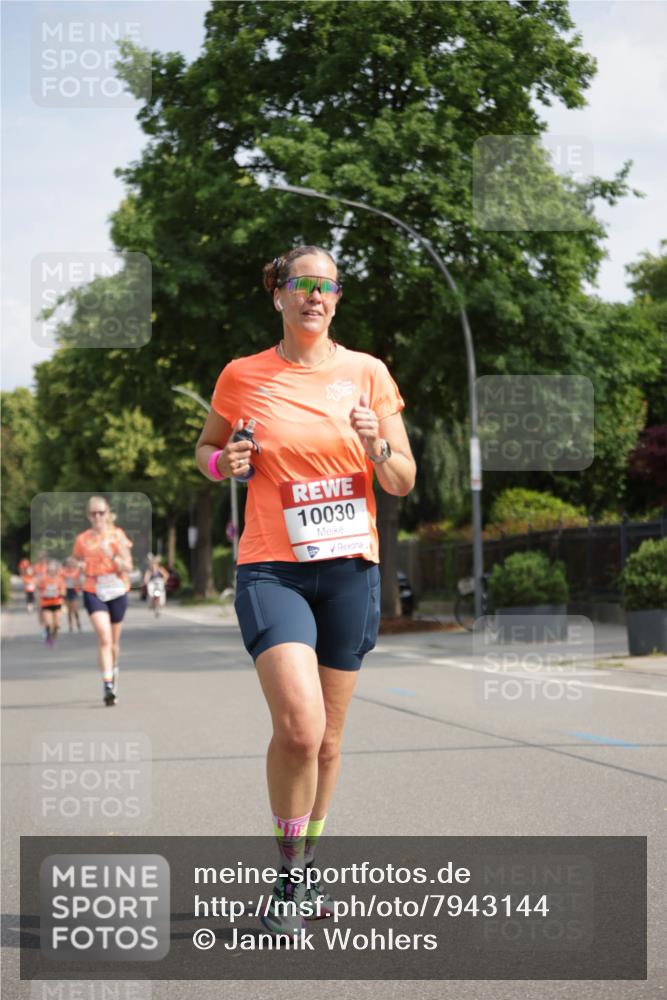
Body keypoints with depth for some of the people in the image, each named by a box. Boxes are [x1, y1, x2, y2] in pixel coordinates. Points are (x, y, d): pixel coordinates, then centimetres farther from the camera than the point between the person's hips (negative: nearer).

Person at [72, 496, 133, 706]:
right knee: (104, 638, -19)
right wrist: (80, 566, -5)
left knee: (113, 641, 13)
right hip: (93, 592, -1)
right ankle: (108, 685, -24)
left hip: (117, 592, 1)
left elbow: (127, 567, -5)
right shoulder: (82, 539, 2)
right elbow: (76, 561, 17)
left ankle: (113, 671, 41)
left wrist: (112, 556, -22)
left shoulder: (117, 535, 0)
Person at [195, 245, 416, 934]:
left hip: (351, 567, 2)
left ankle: (304, 867, 29)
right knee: (299, 725, -20)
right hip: (271, 567, -2)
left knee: (327, 737, 9)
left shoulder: (367, 373, 4)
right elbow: (206, 450, 18)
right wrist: (224, 462, -5)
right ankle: (286, 876, -1)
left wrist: (376, 445, -15)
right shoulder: (242, 377, 2)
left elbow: (403, 482, 6)